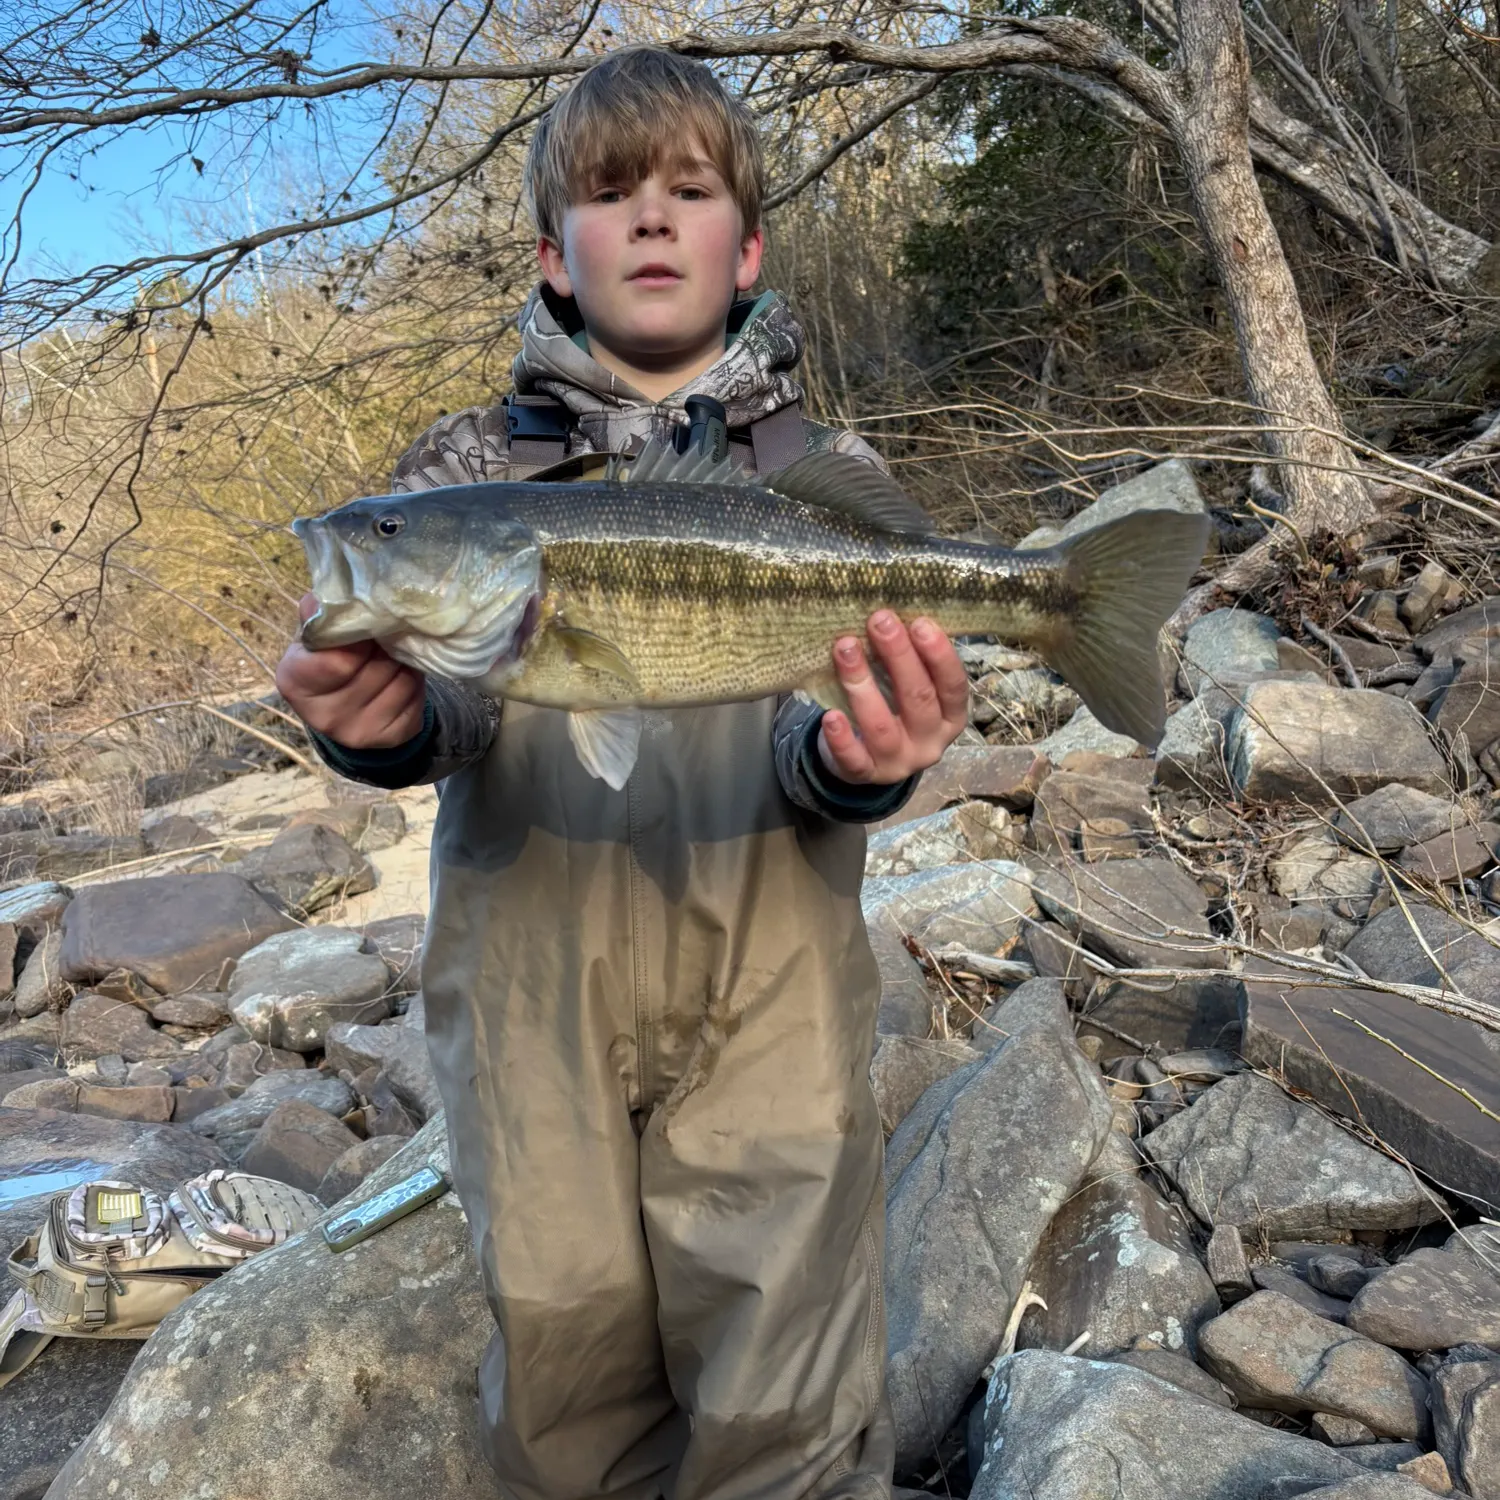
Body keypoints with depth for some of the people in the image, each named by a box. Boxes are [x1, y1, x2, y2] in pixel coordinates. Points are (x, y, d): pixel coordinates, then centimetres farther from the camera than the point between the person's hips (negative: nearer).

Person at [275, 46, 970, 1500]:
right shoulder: (469, 462, 9)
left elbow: (817, 742, -2)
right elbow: (438, 714, -3)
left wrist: (855, 762, -26)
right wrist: (372, 722, -27)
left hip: (767, 1007, 0)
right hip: (530, 1000, 1)